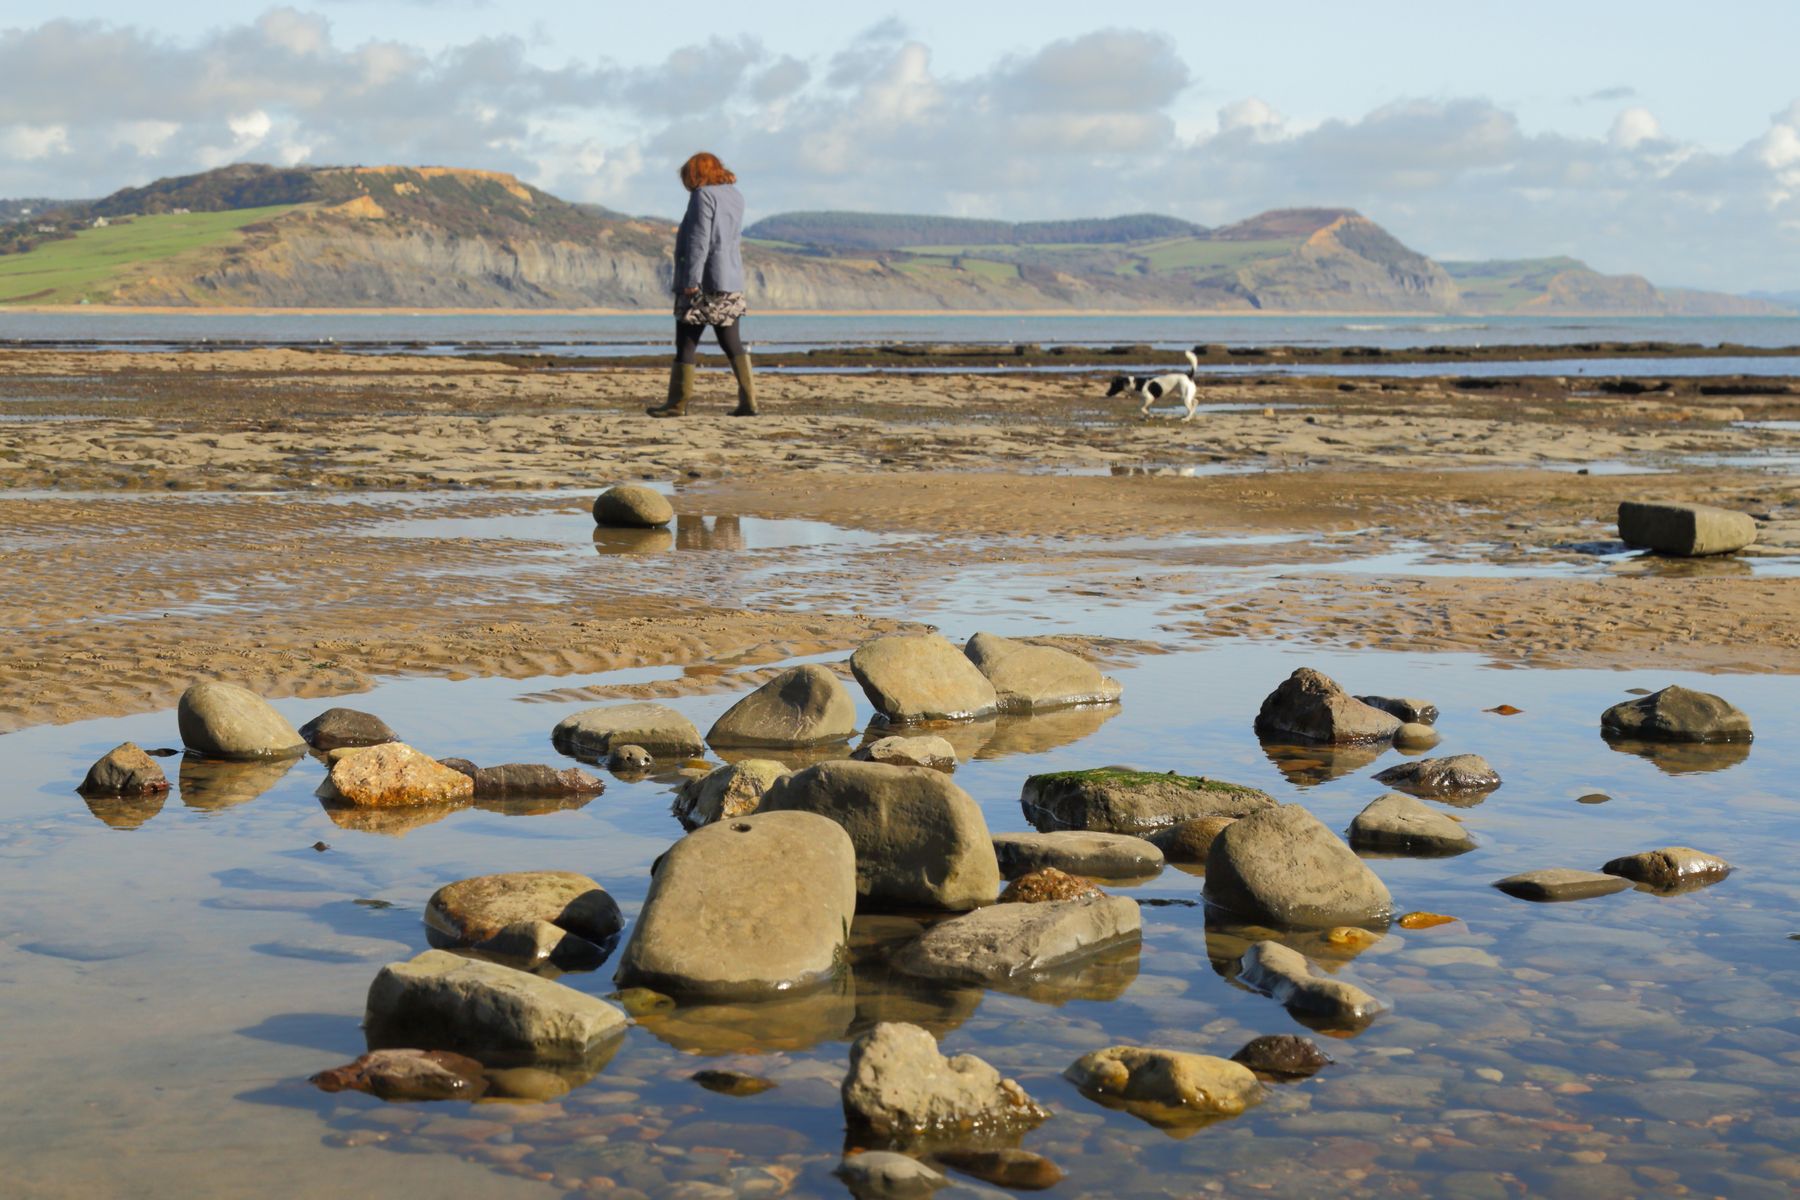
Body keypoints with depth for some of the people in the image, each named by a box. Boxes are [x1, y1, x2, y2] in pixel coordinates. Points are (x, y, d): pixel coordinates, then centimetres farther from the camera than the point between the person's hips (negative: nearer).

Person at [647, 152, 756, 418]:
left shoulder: (703, 195, -10)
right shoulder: (735, 196, 13)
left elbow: (698, 241, -18)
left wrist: (691, 280, -19)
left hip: (705, 283, -8)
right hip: (731, 282, 8)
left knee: (685, 344, 0)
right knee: (732, 344, 9)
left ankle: (678, 403, 3)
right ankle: (748, 401, 3)